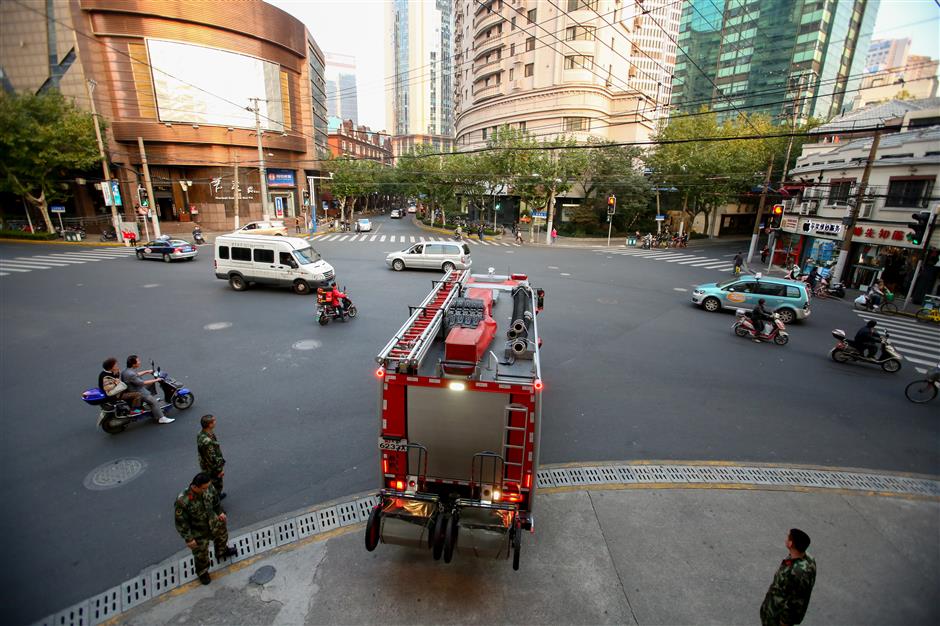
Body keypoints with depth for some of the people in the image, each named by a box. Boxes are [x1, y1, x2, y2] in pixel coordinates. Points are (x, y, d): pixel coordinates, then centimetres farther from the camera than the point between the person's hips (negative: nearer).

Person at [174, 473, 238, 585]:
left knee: (222, 536, 31)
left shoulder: (208, 487, -24)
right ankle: (202, 573, 52)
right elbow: (180, 521, -24)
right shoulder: (183, 501, -39)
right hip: (198, 533, -5)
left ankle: (222, 552, 65)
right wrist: (188, 538, -16)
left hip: (214, 524, 5)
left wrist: (220, 512, 7)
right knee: (201, 555, 19)